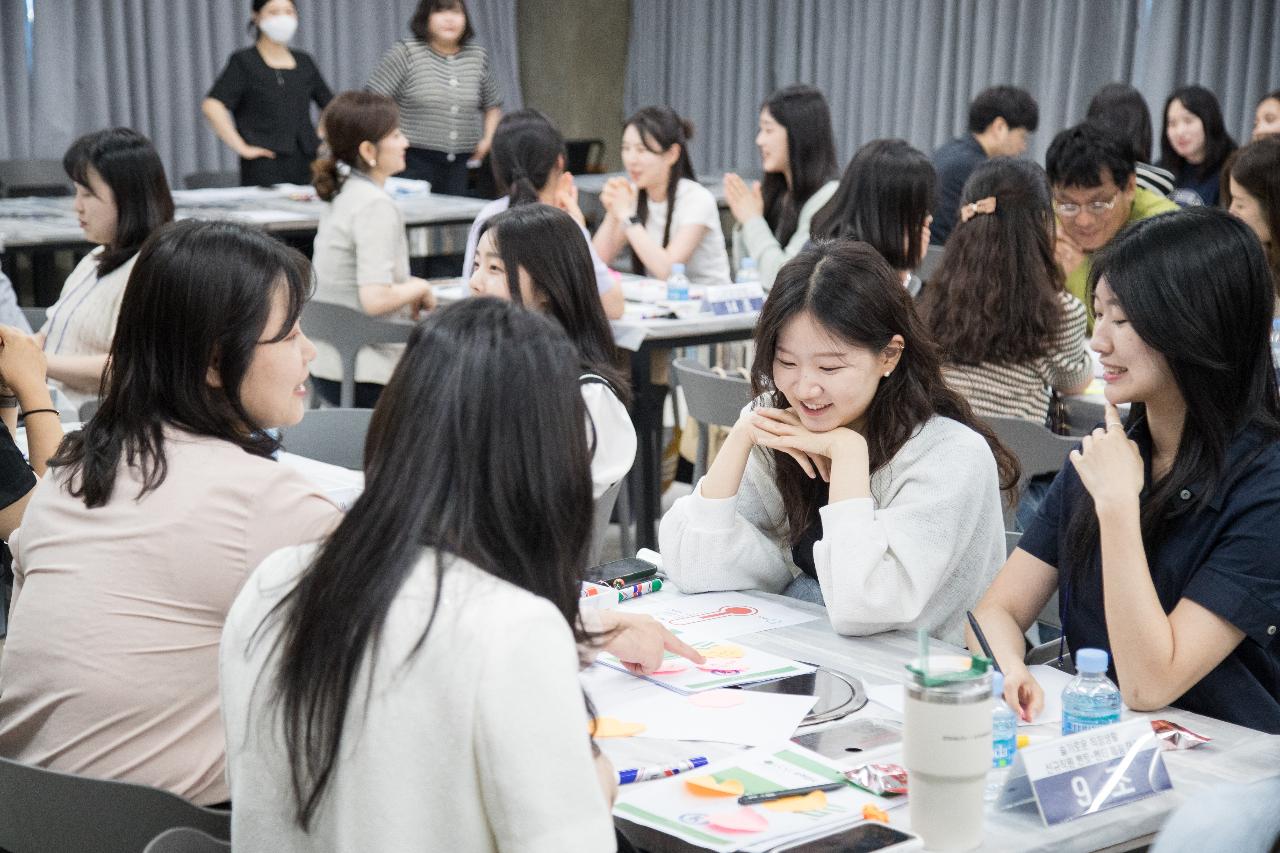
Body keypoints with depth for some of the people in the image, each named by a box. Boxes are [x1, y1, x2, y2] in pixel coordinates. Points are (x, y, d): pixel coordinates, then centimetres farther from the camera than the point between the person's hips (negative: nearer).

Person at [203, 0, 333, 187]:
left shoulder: (304, 62, 15)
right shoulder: (244, 62, 1)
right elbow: (212, 105, -12)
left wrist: (322, 139, 11)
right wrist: (241, 147, -17)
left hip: (308, 165, 5)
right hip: (265, 168, -5)